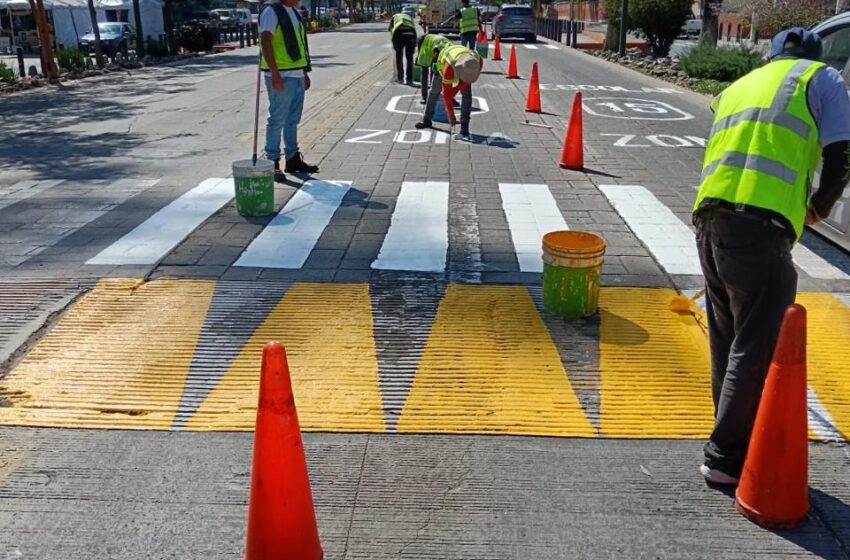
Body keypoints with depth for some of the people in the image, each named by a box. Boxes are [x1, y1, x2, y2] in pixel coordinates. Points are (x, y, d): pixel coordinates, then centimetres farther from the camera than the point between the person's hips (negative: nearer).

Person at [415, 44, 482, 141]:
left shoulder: (478, 62, -38)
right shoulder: (449, 67, -47)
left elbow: (468, 78, -16)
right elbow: (447, 93, -39)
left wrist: (457, 89, -24)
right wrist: (451, 115, -34)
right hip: (443, 62, -2)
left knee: (467, 95, -16)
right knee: (434, 92, 10)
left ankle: (464, 130, -15)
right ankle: (427, 121, 34)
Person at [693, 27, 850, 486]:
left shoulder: (738, 86, 31)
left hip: (709, 216, 6)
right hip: (760, 225, -6)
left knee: (727, 340, 17)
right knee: (756, 348, 1)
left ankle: (731, 436, 28)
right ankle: (726, 457, 6)